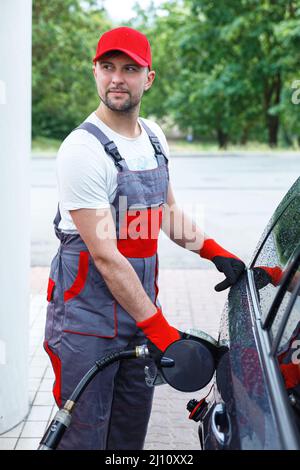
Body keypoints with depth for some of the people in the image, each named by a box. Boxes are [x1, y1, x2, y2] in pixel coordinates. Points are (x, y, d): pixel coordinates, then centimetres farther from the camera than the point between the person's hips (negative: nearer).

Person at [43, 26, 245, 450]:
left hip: (141, 313, 7)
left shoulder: (154, 137, 8)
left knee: (131, 433, 17)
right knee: (84, 437, 2)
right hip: (86, 321, -7)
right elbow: (105, 257, -20)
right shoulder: (83, 150, -17)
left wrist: (215, 251, 9)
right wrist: (158, 327, -19)